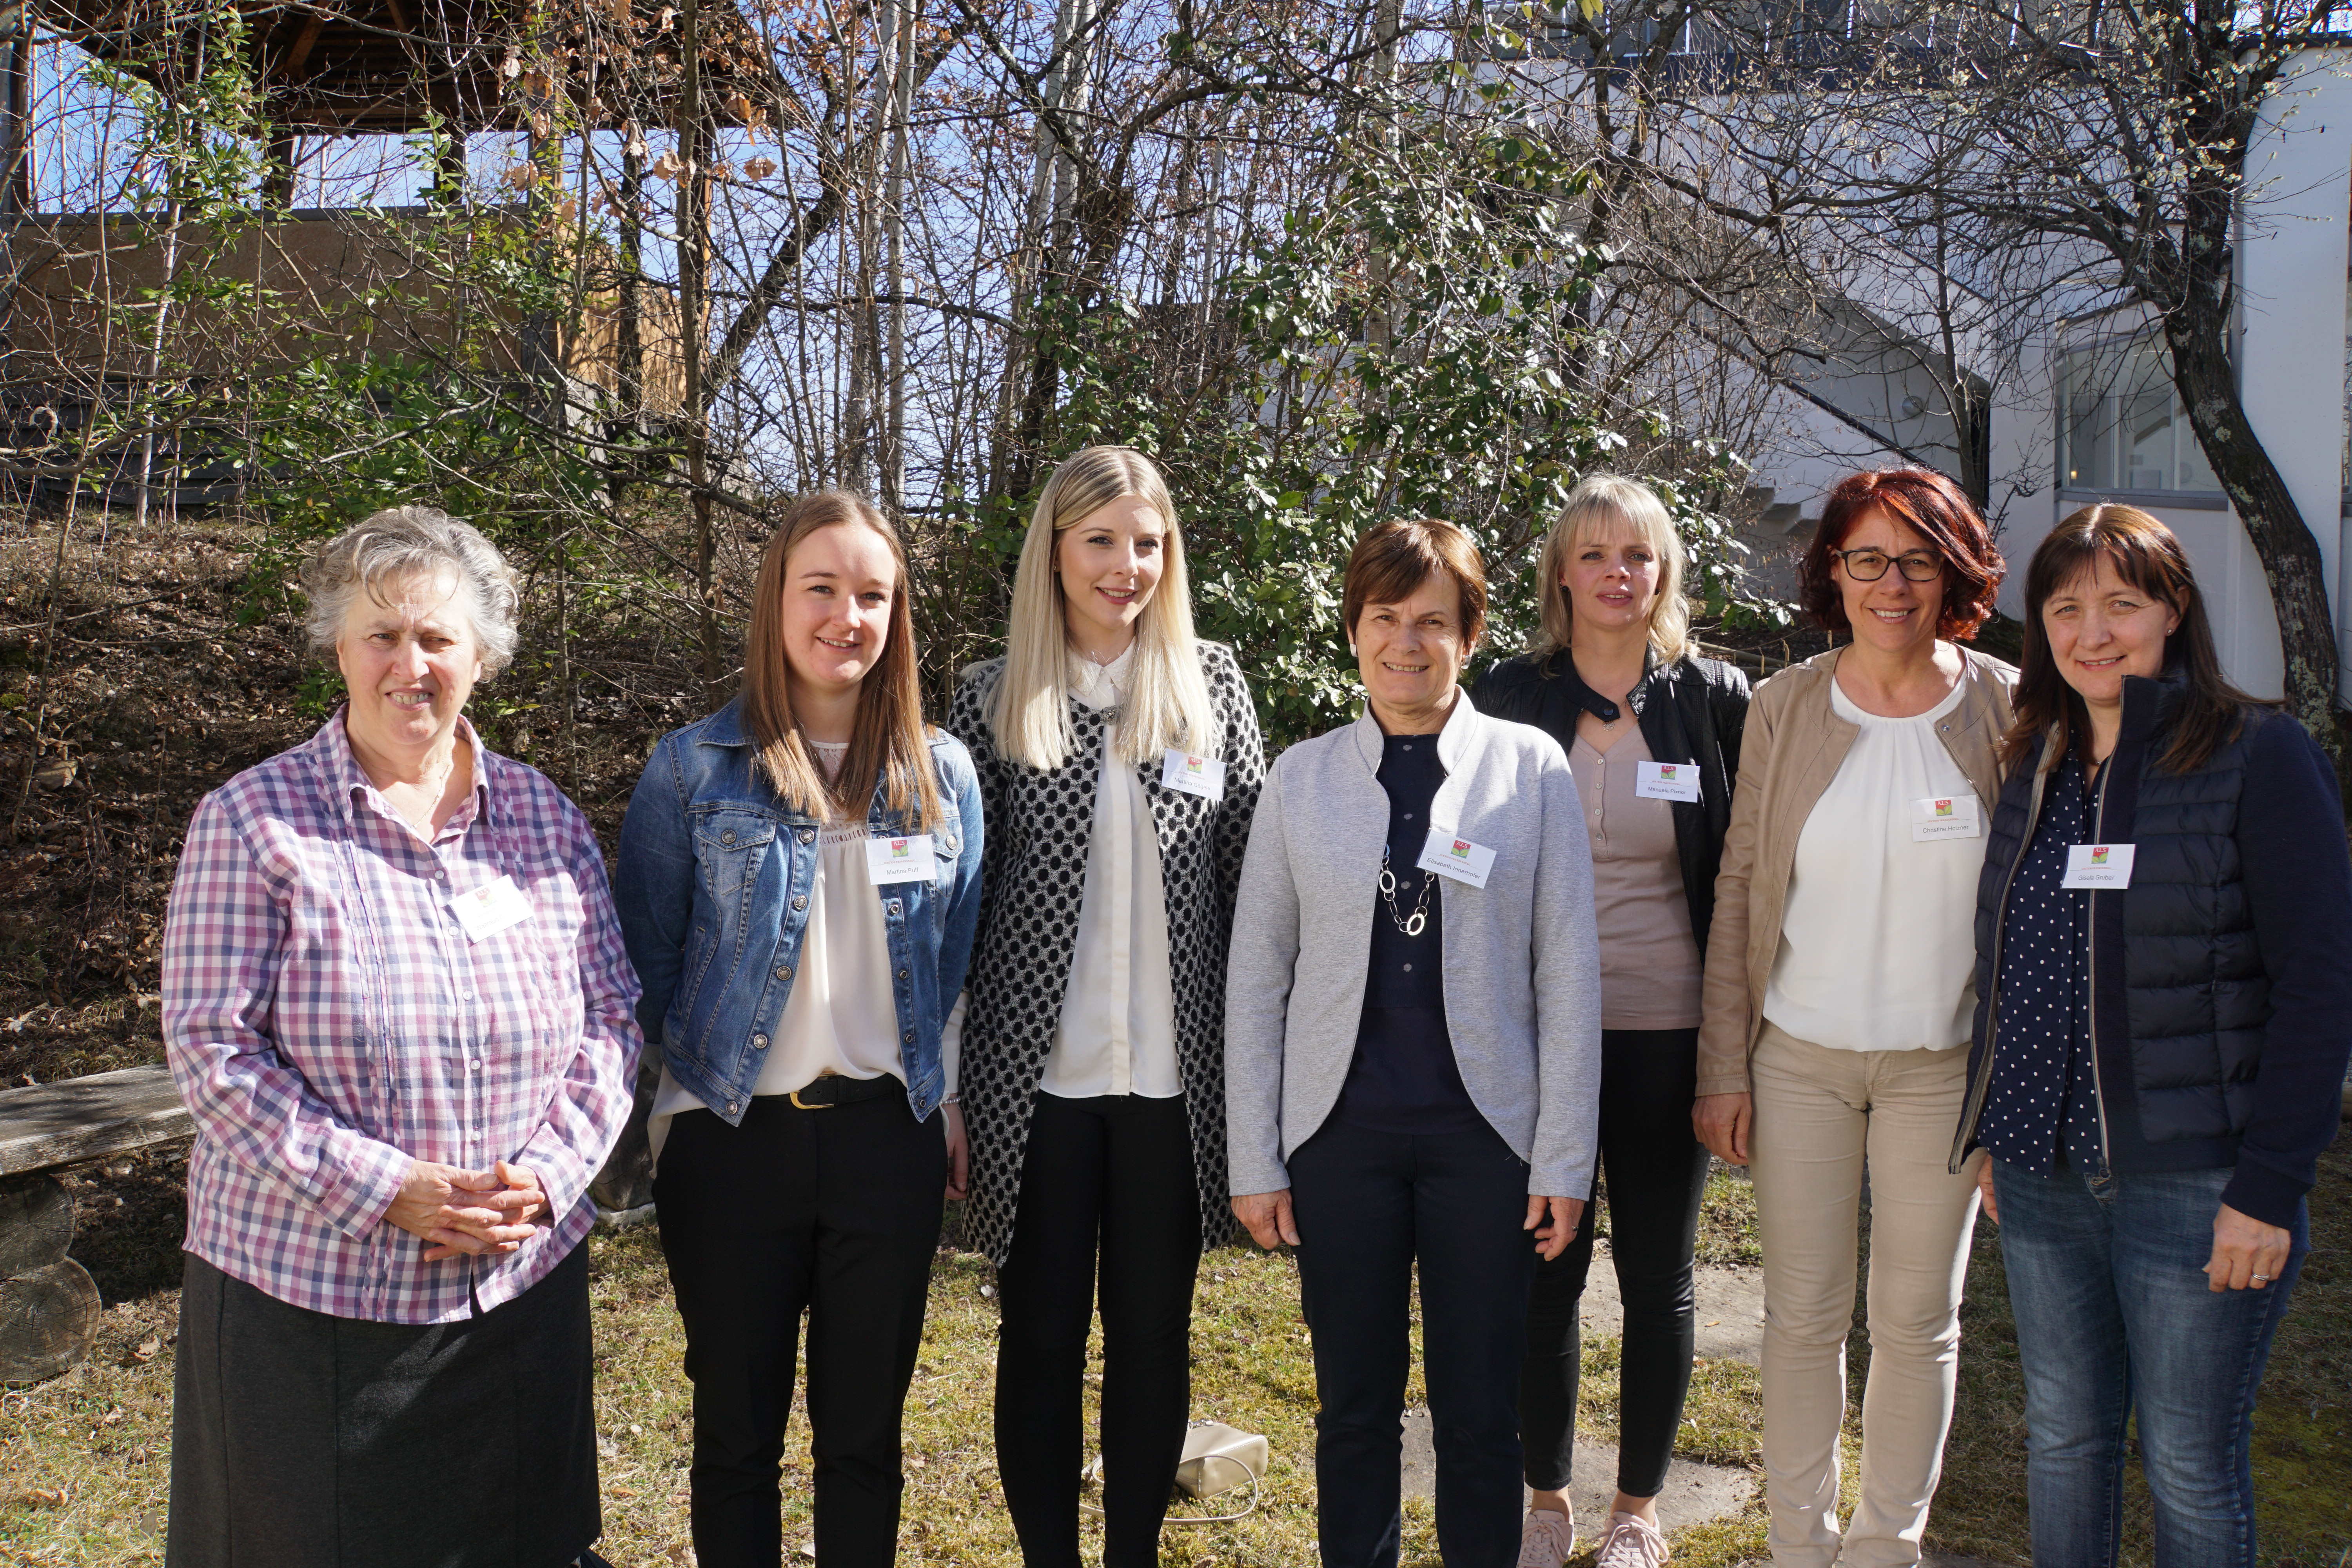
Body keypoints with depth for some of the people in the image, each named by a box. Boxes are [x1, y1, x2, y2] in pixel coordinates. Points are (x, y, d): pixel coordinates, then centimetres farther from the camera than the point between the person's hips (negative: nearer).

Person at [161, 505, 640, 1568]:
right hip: (307, 1290, -3)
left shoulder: (547, 820, 5)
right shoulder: (253, 822, -5)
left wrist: (546, 1171, -10)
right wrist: (384, 1189, -17)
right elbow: (209, 1046, -9)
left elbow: (611, 1020, 6)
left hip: (522, 1280, 3)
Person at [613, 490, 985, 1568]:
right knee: (738, 1431, 14)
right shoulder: (693, 769, -5)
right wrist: (665, 1105, -3)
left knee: (865, 1432, 14)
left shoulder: (941, 773, 3)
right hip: (733, 1140, -2)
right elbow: (645, 957, 0)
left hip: (889, 1139, 2)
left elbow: (961, 960, 9)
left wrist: (953, 1112, 5)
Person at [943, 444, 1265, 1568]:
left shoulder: (1213, 684, 3)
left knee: (1154, 1335, 12)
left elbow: (1251, 871, 5)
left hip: (1178, 1071, 1)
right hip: (1036, 1073, -1)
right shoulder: (994, 697, 1)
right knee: (1041, 1336, 10)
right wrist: (950, 1071, 2)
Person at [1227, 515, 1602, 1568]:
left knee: (1480, 1411, 9)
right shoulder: (1302, 777, 3)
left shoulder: (1531, 767, 0)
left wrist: (1563, 1161, -2)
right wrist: (1256, 1162, 1)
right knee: (1355, 1404, 12)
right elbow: (1256, 976, 4)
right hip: (1341, 1132, 1)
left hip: (1484, 1129, -1)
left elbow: (1567, 976, 0)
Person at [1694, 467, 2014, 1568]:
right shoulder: (1784, 707, -2)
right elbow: (1738, 891, 2)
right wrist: (1723, 1065, -1)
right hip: (1799, 1055, 0)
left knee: (1918, 1319, 11)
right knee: (1803, 1312, 9)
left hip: (1943, 1062, 0)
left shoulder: (2004, 708, -3)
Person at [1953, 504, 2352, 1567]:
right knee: (2062, 1437, 16)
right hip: (2042, 1174, 5)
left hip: (2195, 1183, -5)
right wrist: (1991, 1132, 12)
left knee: (2190, 1464, 8)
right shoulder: (2036, 767, 9)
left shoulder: (2259, 756, -9)